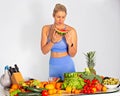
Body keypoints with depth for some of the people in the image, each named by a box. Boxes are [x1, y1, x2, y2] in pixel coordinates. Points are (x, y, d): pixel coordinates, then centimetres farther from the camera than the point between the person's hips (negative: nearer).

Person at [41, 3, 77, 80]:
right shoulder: (46, 29, -1)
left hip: (67, 66, -2)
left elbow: (72, 54, -5)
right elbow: (44, 51, -4)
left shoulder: (71, 31, -9)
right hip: (53, 66, 2)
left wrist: (69, 43, -22)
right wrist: (52, 41, -20)